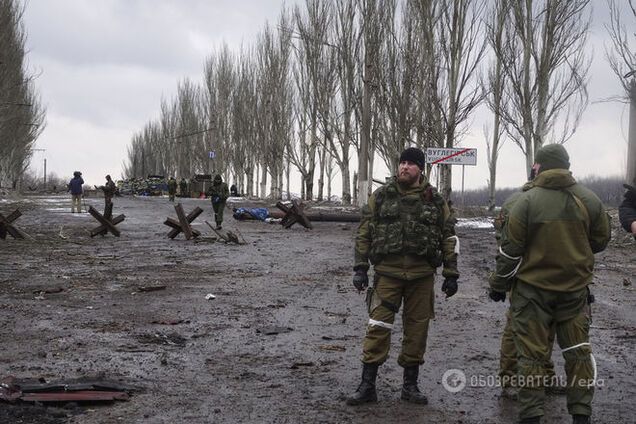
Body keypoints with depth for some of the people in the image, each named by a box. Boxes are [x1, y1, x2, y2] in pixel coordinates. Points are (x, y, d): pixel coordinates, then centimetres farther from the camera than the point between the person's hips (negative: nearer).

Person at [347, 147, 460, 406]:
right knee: (378, 327, -5)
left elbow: (449, 238, 9)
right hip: (387, 273, -1)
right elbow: (363, 234, 5)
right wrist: (360, 268, -1)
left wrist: (451, 274, 6)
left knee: (417, 328, 7)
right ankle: (367, 386, 3)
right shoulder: (381, 196, 3)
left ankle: (410, 385, 21)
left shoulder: (435, 200, 5)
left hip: (422, 275, 1)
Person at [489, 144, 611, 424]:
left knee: (531, 354, 4)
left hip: (532, 289, -3)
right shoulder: (590, 200, -2)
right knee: (578, 352, 13)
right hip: (575, 288, 3)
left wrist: (498, 285, 4)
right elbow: (600, 242, 9)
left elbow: (510, 249, -8)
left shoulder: (527, 201, -11)